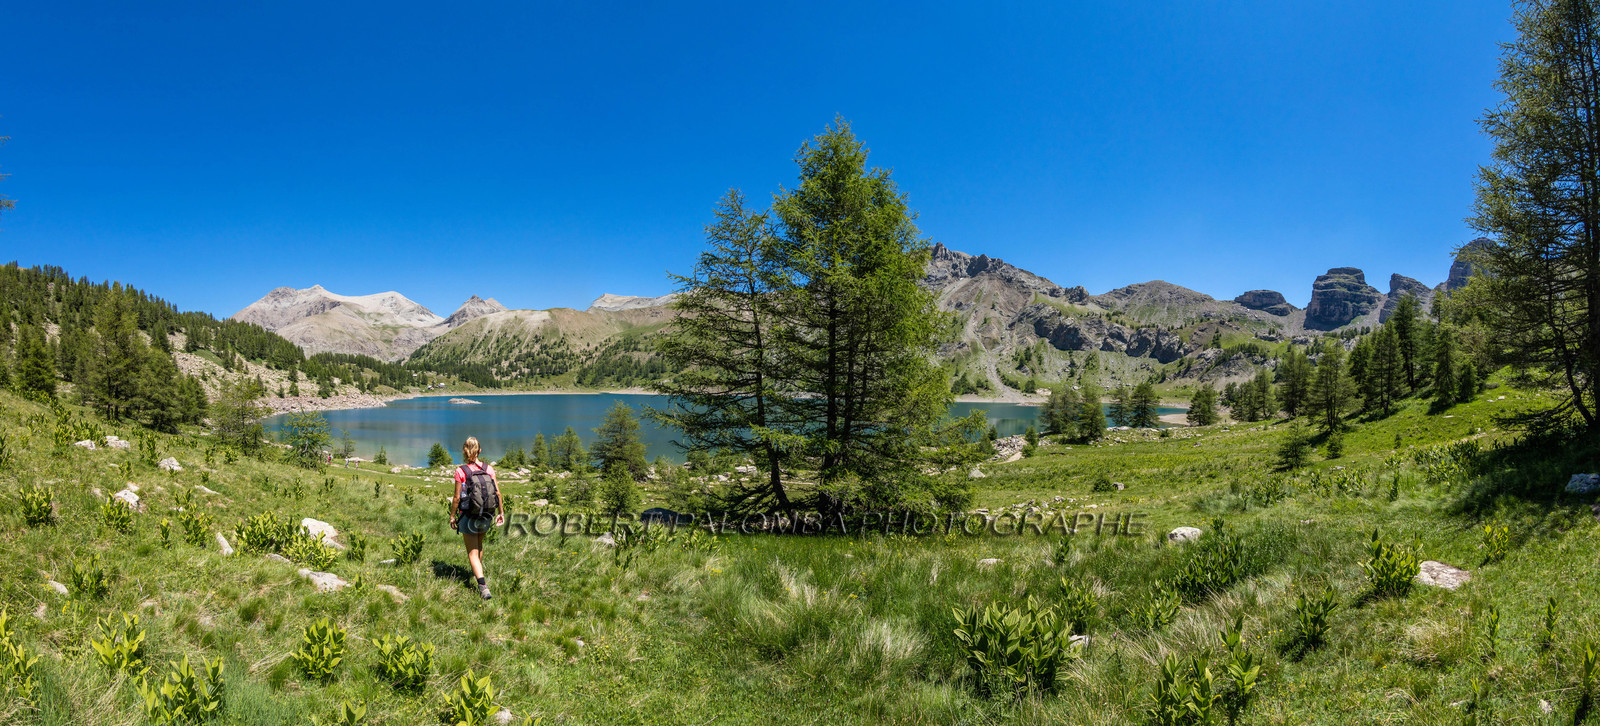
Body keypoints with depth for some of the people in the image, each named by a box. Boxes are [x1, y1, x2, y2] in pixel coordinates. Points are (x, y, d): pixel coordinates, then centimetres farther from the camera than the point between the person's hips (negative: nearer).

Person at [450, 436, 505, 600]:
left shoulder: (460, 471, -12)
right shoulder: (489, 469, -3)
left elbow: (457, 497, -9)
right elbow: (498, 493, -2)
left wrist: (452, 516, 3)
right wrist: (501, 512, 9)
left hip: (468, 516, -4)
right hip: (486, 516, 4)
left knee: (473, 553, 2)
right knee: (479, 545, 28)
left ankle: (483, 586, -13)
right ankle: (478, 573, 46)